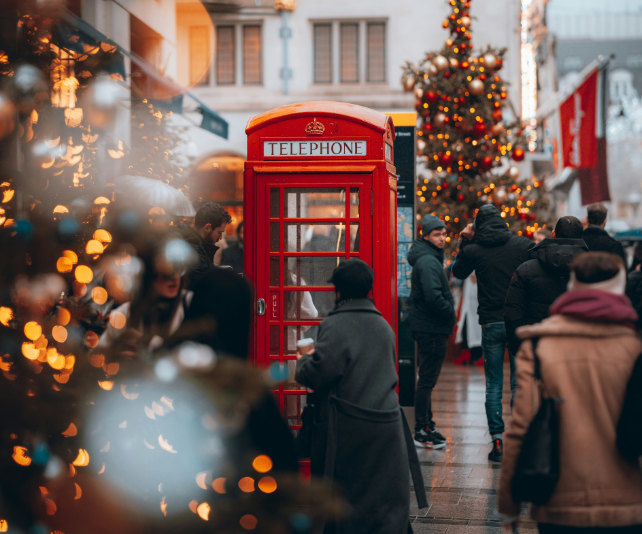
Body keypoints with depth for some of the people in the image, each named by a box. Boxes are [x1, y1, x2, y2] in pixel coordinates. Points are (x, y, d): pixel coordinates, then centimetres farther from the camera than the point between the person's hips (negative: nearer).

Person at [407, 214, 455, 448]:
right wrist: (450, 312, -13)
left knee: (427, 380, 17)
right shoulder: (428, 262, -17)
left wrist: (448, 312, 10)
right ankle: (422, 431, -1)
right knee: (427, 381, -5)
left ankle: (427, 425, 26)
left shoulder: (430, 259, 16)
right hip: (432, 330, -11)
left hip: (428, 329, 11)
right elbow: (433, 297, -27)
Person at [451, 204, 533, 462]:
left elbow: (458, 272, 17)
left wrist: (465, 241, 15)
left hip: (491, 324, 0)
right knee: (520, 383, 7)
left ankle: (497, 441, 2)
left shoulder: (474, 250, -3)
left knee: (493, 385, 6)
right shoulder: (524, 244, -2)